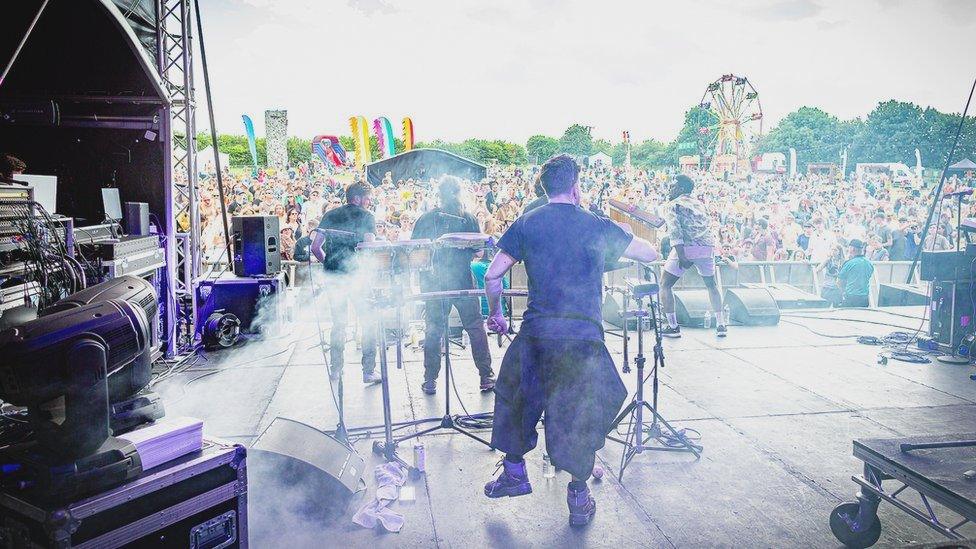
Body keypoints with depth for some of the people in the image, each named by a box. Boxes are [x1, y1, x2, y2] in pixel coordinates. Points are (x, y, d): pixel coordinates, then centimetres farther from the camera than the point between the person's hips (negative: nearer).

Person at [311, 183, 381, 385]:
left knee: (338, 323, 15)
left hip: (333, 276, 5)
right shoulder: (366, 217, -1)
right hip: (358, 275, -4)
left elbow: (315, 247, 7)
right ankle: (368, 372, 4)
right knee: (369, 322, 6)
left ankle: (336, 370, 19)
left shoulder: (330, 215, 12)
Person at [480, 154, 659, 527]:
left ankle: (514, 472, 35)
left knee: (517, 396, 23)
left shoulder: (526, 224, 4)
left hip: (536, 334, 2)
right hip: (584, 337, -1)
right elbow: (652, 255, 11)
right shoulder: (599, 227, 1)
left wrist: (495, 314, 19)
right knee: (582, 412, 12)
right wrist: (621, 233, 28)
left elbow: (492, 276, 3)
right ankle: (578, 497, 22)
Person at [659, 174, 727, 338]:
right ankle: (721, 325, 20)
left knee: (665, 285, 8)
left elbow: (675, 231, -10)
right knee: (711, 285, 24)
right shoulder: (699, 203, 24)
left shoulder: (672, 205, 5)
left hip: (686, 247, -6)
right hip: (707, 245, 6)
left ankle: (673, 327, 4)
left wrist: (681, 256, -17)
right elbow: (705, 225, 22)